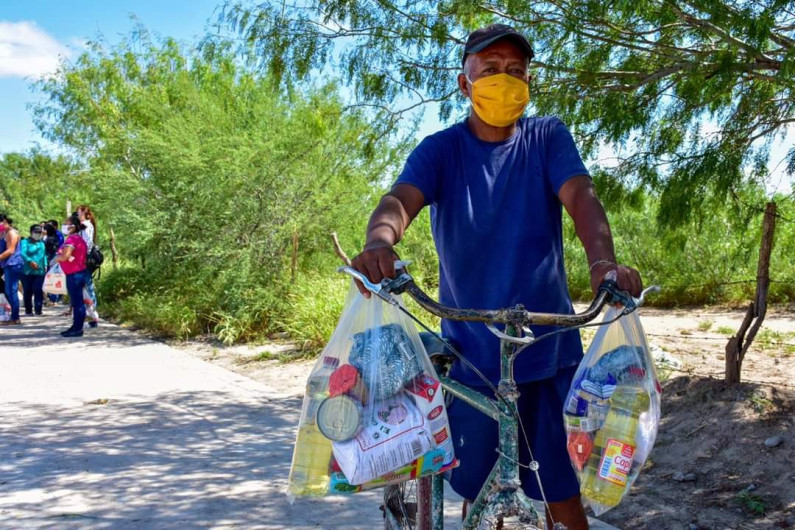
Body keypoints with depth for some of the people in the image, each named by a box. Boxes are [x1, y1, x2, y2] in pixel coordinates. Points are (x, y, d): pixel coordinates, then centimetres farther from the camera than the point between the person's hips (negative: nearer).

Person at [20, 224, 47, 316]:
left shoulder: (41, 242, 15)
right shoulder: (25, 242, -3)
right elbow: (23, 253, -18)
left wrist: (45, 265, 16)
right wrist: (30, 261, -31)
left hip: (40, 271, 3)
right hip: (27, 271, -3)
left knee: (38, 290, -6)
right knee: (27, 291, 1)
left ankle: (38, 310, -4)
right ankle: (28, 310, 12)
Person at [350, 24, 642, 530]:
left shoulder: (548, 138, 2)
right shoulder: (440, 150, 0)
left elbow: (581, 196, -15)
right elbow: (401, 199, -19)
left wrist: (603, 260, -36)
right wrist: (380, 241, -43)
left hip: (549, 350, 0)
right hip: (471, 353, 0)